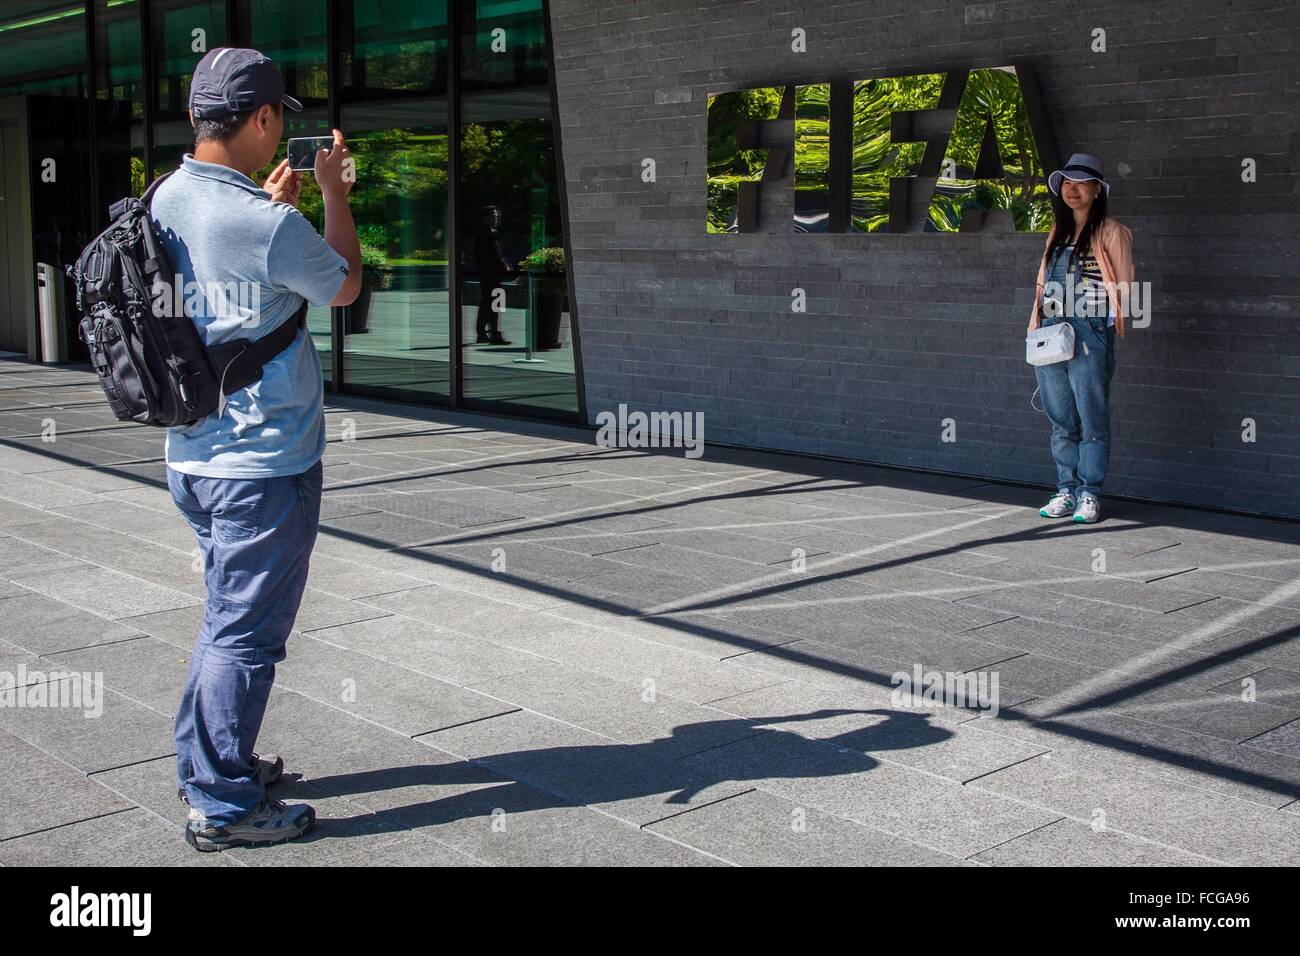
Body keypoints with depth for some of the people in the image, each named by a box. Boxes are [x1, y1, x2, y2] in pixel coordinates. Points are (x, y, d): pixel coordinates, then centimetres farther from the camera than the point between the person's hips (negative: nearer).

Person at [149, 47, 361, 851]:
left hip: (195, 452, 9)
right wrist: (335, 192, 9)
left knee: (228, 616, 22)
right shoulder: (268, 225, -22)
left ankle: (203, 761, 34)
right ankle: (222, 806, 10)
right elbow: (345, 286, -2)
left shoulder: (166, 202, 3)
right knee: (247, 633, 1)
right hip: (265, 460, -9)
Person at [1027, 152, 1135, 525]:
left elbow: (1123, 285, -2)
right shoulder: (1058, 232, 18)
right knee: (1061, 421, 9)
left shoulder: (1110, 232, -1)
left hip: (1090, 335, -6)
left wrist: (1113, 319, -12)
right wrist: (1036, 324, 10)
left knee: (1092, 420, -3)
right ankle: (1066, 491, 16)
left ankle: (1090, 495, 3)